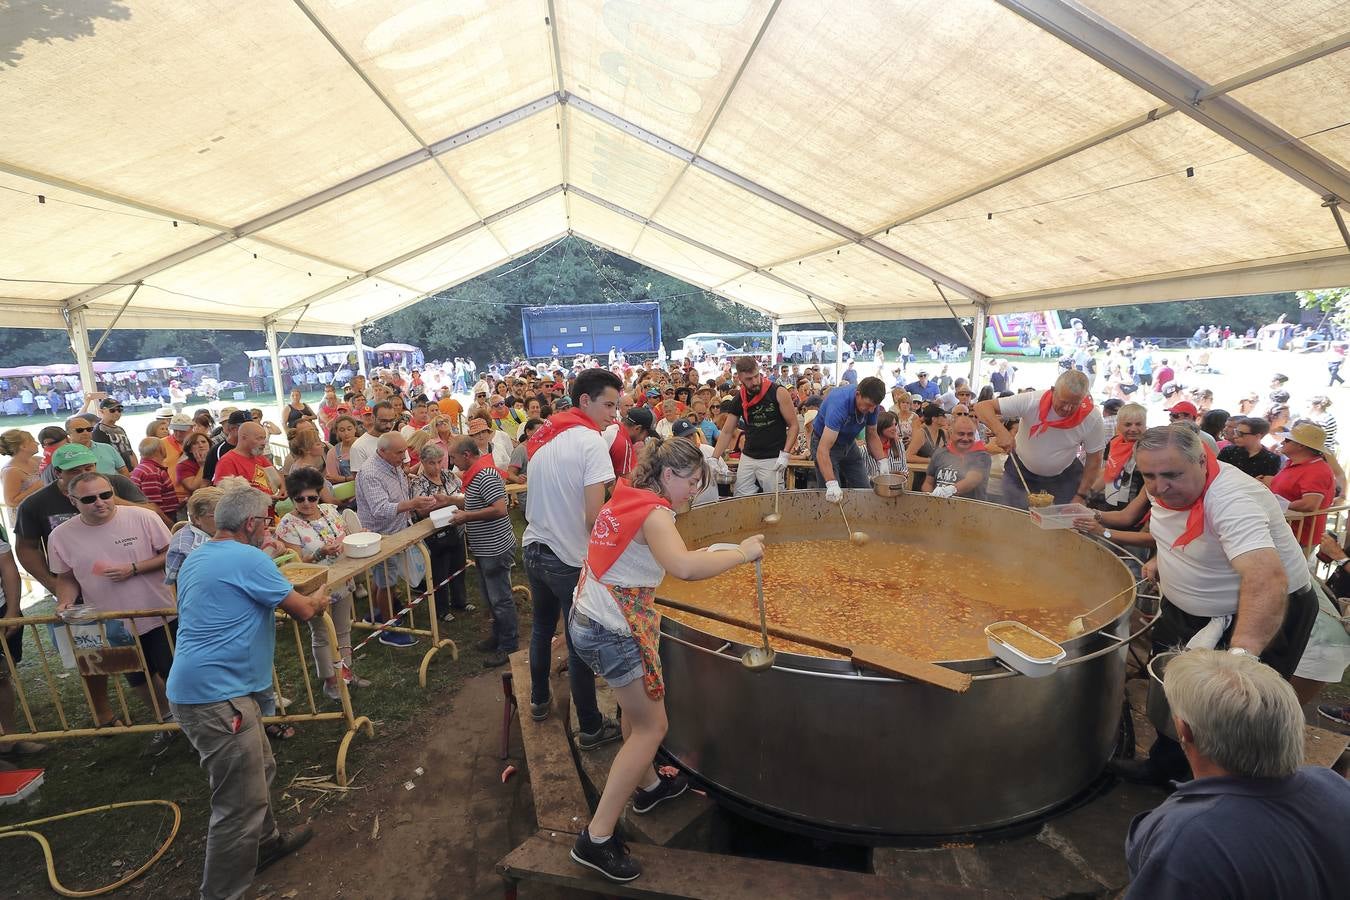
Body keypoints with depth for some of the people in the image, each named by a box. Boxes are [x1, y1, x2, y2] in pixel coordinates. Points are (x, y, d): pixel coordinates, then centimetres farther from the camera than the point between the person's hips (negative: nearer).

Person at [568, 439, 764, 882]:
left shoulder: (625, 500, 6)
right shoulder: (653, 513, -21)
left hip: (586, 618, 9)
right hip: (615, 631, -9)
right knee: (652, 726, 4)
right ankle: (597, 838, 9)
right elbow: (686, 569, -38)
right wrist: (743, 552, -26)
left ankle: (648, 785, 47)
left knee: (636, 705, 26)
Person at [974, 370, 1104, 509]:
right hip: (1021, 472, -1)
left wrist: (1081, 496, -11)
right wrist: (1001, 432, -47)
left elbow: (1094, 460, -7)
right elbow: (982, 407, -30)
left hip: (1064, 477, 2)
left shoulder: (1092, 418, -20)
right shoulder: (1031, 401, -27)